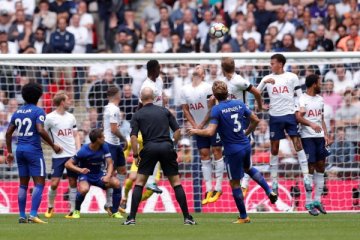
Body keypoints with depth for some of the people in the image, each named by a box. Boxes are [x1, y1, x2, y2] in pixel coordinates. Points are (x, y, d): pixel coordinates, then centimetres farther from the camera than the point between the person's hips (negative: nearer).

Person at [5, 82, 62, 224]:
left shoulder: (17, 112, 11)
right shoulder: (38, 111, -8)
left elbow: (8, 133, 12)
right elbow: (41, 130, -21)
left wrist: (9, 152, 19)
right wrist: (53, 145, -12)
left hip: (20, 150, 6)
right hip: (34, 150, -6)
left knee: (23, 184, 12)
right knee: (39, 183, -5)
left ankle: (22, 216, 10)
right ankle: (33, 215, -17)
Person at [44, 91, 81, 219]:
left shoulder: (71, 117, 10)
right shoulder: (50, 118, -6)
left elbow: (75, 135, 14)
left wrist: (79, 151, 2)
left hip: (73, 155, 4)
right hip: (58, 156, -4)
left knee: (73, 182, 2)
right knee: (54, 183, -7)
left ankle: (72, 210, 7)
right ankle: (50, 207, 14)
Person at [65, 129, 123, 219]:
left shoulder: (104, 147, -9)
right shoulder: (84, 151, -21)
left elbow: (110, 164, -7)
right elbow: (68, 164, -17)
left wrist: (108, 176, -28)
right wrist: (80, 170, -35)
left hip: (99, 175, 4)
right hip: (86, 175, -4)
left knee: (116, 183, -21)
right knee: (84, 189, -38)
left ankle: (115, 212, -5)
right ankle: (76, 211, -9)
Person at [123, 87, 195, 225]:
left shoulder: (138, 115, 6)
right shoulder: (164, 111, 12)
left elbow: (133, 136, -4)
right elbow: (177, 130, 9)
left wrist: (136, 155, 3)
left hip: (150, 148, -1)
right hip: (167, 147, 1)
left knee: (139, 183, 7)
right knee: (176, 182, 7)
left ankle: (132, 218, -1)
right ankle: (187, 217, 2)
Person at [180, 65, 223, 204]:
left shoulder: (208, 87, -12)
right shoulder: (184, 90, 3)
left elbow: (211, 108, -12)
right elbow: (185, 110, 7)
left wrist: (202, 125, -12)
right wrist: (194, 125, -3)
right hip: (198, 127, 5)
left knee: (217, 152, -4)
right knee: (204, 155, 4)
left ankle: (218, 188, -1)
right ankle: (209, 190, 5)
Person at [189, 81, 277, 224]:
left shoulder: (217, 109, -16)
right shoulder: (239, 104, 2)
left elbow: (210, 132, -23)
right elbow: (255, 120, 9)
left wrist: (196, 131, -5)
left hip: (232, 150, -6)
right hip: (246, 145, 6)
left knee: (235, 183, 9)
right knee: (248, 168, 36)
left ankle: (243, 217, 16)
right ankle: (269, 191, 24)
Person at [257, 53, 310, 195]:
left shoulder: (292, 77, 3)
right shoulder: (267, 78, 7)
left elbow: (300, 96, 6)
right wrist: (265, 82, -16)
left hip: (290, 115, -2)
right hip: (275, 117, 2)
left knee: (298, 144, -10)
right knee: (274, 149, 5)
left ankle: (306, 177, -9)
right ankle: (274, 182, 12)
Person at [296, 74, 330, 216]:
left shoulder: (320, 99, 14)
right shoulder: (302, 99, -9)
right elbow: (298, 117, -22)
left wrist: (326, 135, 10)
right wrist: (311, 124, -36)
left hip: (319, 137, 7)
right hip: (307, 137, -7)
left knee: (320, 168, 7)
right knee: (310, 168, -6)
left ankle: (317, 200, 15)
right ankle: (309, 203, 0)